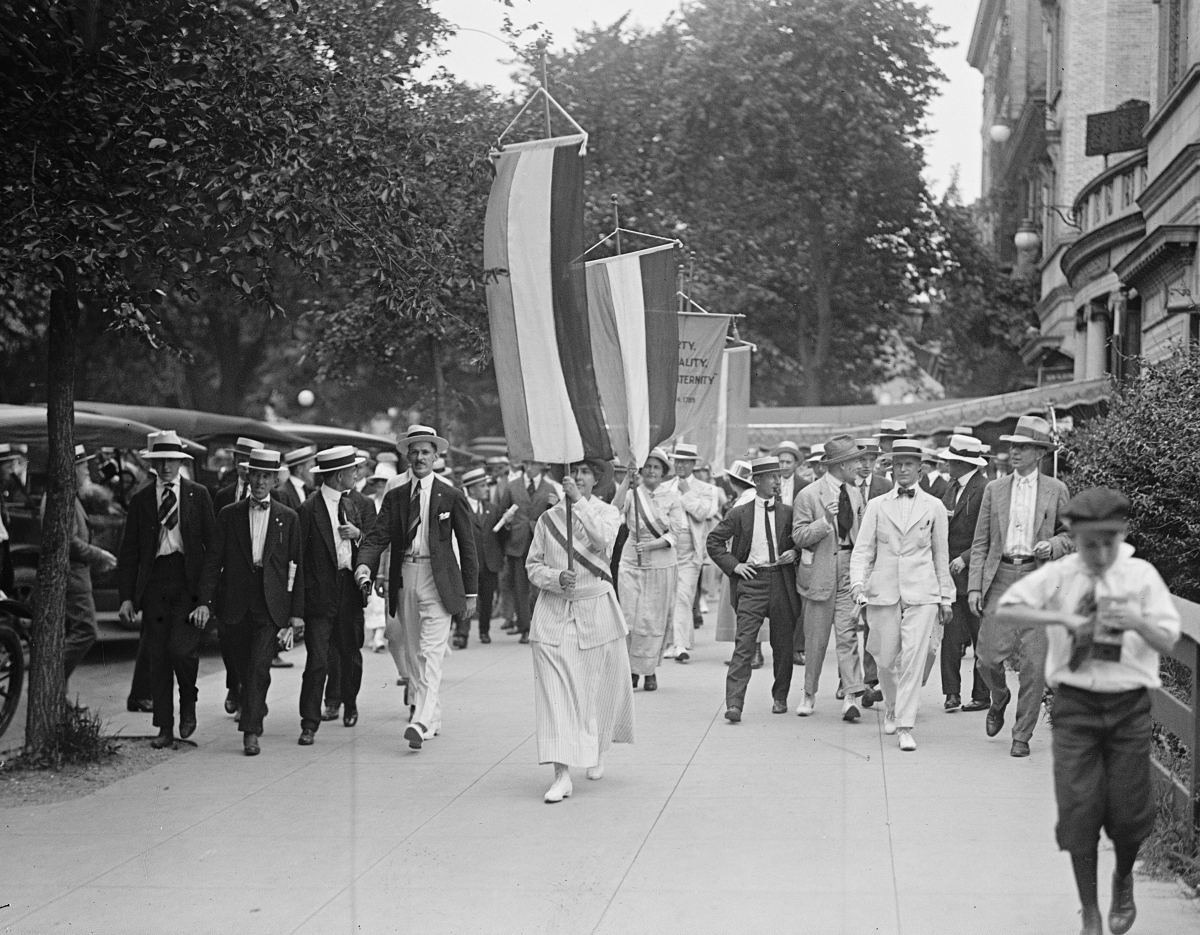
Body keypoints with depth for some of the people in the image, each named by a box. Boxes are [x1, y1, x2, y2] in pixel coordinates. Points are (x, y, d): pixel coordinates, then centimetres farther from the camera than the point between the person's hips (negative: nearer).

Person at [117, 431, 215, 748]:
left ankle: (188, 703, 10)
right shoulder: (140, 500, 9)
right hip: (154, 581, 2)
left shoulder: (198, 495, 6)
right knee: (157, 657, 3)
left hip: (189, 580, -2)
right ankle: (165, 728, 13)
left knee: (180, 647, -18)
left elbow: (212, 542, 4)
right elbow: (128, 552, 9)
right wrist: (126, 597, 2)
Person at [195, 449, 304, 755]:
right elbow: (213, 560, 3)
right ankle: (254, 708, 35)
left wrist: (296, 613, 2)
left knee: (258, 666, -13)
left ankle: (250, 731, -11)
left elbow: (297, 567, 6)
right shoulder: (229, 515, 7)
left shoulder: (288, 518, 6)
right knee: (244, 667, 10)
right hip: (236, 604, 2)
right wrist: (205, 601, -9)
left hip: (271, 604, -2)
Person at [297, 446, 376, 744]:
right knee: (317, 660, -9)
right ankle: (309, 724, -5)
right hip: (320, 593, -5)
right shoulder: (309, 508, -7)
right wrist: (305, 592, -11)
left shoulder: (363, 504, 9)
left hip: (351, 588, 5)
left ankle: (349, 704, 40)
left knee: (350, 653, 16)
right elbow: (299, 554, -6)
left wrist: (359, 535, -12)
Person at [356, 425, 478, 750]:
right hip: (405, 580, 4)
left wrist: (470, 591, 2)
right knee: (412, 653, 10)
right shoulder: (394, 497, 10)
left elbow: (467, 545, 5)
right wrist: (365, 564, -20)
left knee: (431, 653, -13)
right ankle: (431, 715, 22)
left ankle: (422, 722, -21)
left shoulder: (452, 497, 3)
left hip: (438, 581, -4)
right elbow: (378, 536, 1)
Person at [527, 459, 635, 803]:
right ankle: (562, 774, -11)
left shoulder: (607, 512, 3)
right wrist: (556, 578, -12)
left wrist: (579, 501, -21)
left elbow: (601, 540, -19)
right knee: (555, 691, -9)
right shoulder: (548, 518, 8)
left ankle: (595, 753, 36)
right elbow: (533, 565, 8)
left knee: (599, 689, 9)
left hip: (596, 611, 0)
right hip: (554, 613, 1)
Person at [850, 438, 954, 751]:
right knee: (886, 659, 6)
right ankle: (891, 708, 35)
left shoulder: (934, 507, 7)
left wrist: (945, 597, 13)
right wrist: (858, 584, -11)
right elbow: (862, 549, 4)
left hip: (921, 593, -1)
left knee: (913, 658, -12)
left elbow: (941, 555, 12)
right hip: (883, 592, 1)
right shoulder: (876, 506, 7)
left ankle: (906, 727, -7)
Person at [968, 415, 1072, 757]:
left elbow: (1070, 534, 13)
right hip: (1000, 578, 1)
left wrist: (1052, 545, -9)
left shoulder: (1056, 490, 6)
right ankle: (999, 699, 29)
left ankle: (1022, 735, 10)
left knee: (1033, 665, -2)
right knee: (989, 658, -4)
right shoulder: (994, 489, 10)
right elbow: (980, 543, 9)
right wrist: (974, 586, 0)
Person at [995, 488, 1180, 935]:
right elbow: (1006, 610, -8)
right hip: (1076, 703, 0)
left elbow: (1168, 642, -2)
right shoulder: (1059, 575, -3)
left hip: (1128, 705, 0)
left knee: (1128, 811, 5)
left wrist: (1137, 622, -24)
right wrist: (1062, 618, -20)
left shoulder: (1141, 575, -2)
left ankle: (1123, 882, 38)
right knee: (1079, 809, -1)